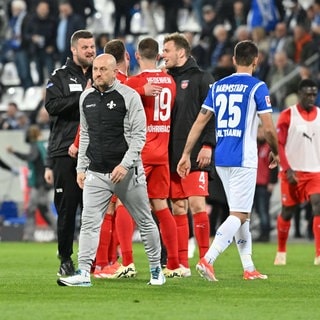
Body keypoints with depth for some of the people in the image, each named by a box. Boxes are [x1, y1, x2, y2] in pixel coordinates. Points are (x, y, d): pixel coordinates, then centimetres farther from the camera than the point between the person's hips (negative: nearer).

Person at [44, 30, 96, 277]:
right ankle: (66, 260, 6)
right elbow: (52, 106, -10)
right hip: (64, 152, -2)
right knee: (67, 208, -1)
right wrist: (83, 98, -14)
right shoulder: (60, 77, 6)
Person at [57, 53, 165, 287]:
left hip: (127, 171, -4)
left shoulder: (129, 96, -7)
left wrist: (125, 165, -17)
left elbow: (139, 134, -9)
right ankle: (83, 273, -9)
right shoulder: (86, 98, 10)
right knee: (89, 223, -6)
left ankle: (156, 269, 20)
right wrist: (81, 167, 13)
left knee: (145, 221, 6)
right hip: (96, 172, 4)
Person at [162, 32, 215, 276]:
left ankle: (205, 258, -7)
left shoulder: (201, 79, -1)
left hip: (195, 155, -6)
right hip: (171, 156, 6)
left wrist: (208, 144, -15)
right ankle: (182, 263, 8)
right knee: (178, 208, 6)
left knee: (196, 204, -12)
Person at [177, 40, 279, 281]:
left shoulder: (217, 87, 10)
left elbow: (200, 122, 9)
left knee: (242, 213, 16)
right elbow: (269, 128, -9)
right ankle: (208, 260, -21)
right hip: (244, 159, -6)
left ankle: (249, 268, 18)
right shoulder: (257, 87, -7)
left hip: (221, 159, 6)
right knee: (239, 215, -5)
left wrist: (186, 155, 12)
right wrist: (275, 152, 9)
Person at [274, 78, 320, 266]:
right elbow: (278, 144, -6)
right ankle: (281, 252, 26)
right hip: (293, 172, -2)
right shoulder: (288, 115, -4)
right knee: (288, 211, 7)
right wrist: (288, 169, -14)